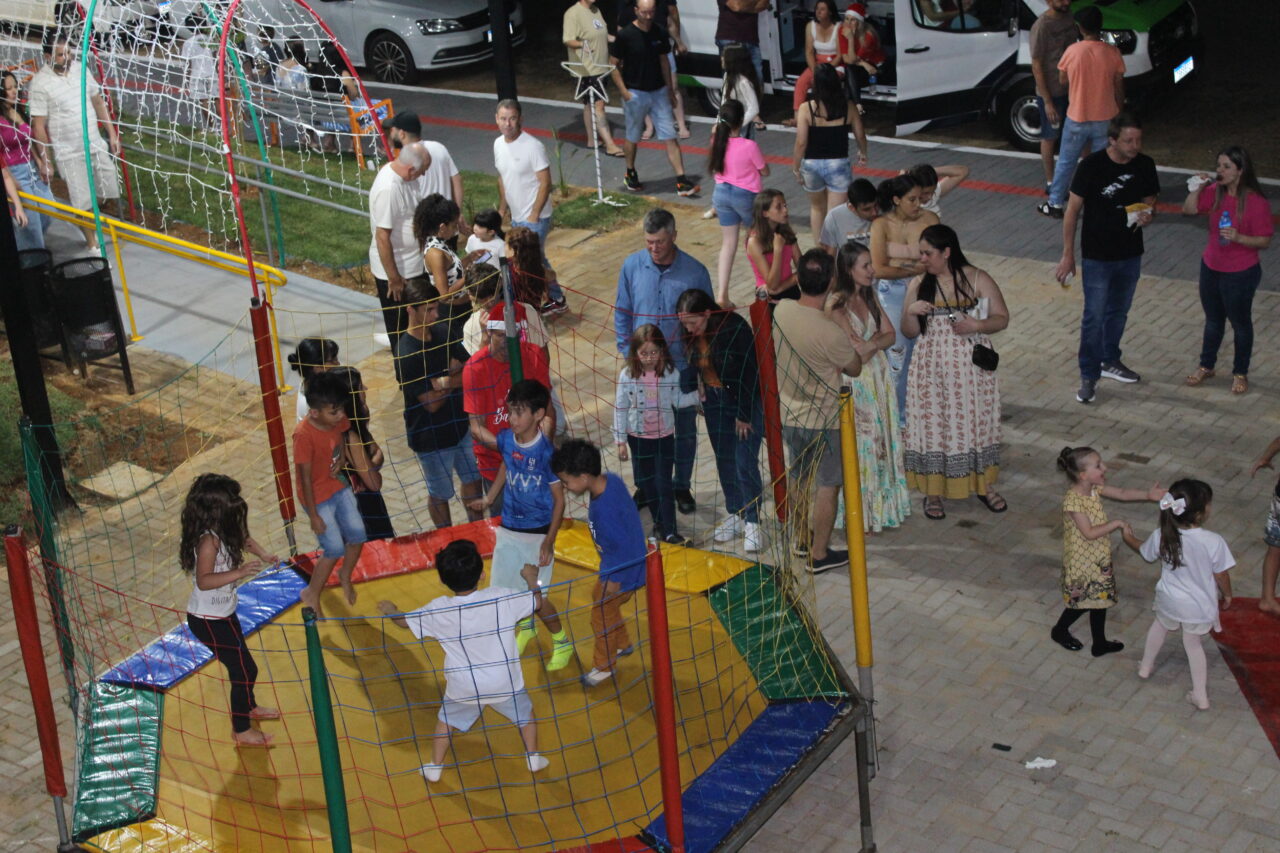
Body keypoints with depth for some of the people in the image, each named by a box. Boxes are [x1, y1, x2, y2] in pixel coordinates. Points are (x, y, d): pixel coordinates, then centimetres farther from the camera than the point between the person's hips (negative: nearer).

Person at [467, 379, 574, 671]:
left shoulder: (546, 451, -21)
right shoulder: (506, 439, -7)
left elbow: (559, 499, -14)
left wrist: (549, 542, -16)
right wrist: (489, 498, 11)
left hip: (538, 534, -5)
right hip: (508, 530, 5)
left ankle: (563, 643, 23)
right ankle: (525, 626, 45)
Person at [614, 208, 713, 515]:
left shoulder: (695, 272, -11)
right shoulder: (632, 266, -6)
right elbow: (622, 312, 5)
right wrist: (627, 351, 1)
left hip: (682, 366, -1)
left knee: (685, 430, 13)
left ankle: (681, 486, 30)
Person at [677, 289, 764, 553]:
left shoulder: (736, 329, -25)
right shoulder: (690, 334, -7)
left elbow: (748, 375, -20)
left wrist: (744, 415, -16)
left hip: (747, 401, -6)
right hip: (714, 400, 6)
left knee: (745, 463, -7)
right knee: (724, 462, 11)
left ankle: (752, 522, 2)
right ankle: (734, 514, 24)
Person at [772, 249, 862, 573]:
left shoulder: (781, 311, -11)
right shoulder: (830, 333, -29)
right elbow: (855, 368, -11)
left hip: (789, 415, 6)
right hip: (823, 422, -6)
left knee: (800, 480, 23)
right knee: (828, 487, 10)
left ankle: (802, 540, 39)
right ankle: (820, 554, 20)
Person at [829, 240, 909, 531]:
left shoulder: (869, 297, 6)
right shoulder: (838, 303, -19)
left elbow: (890, 335, 5)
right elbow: (854, 351, -23)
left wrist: (869, 344, -14)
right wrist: (877, 338, -6)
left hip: (878, 376, 8)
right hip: (854, 380, -8)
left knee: (882, 440, 14)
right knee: (859, 445, 1)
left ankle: (881, 503, 27)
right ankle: (860, 513, 13)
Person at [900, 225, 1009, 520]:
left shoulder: (978, 279, -4)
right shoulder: (918, 286, 2)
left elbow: (1002, 318, -1)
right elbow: (909, 332, 5)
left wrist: (978, 325, -19)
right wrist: (911, 312, -15)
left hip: (971, 366, -1)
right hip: (933, 369, 1)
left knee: (976, 421, 8)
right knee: (934, 425, 4)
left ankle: (984, 485, 25)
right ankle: (933, 490, 16)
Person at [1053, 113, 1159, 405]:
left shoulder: (1145, 165, -5)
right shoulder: (1092, 166, -17)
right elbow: (1073, 211, -11)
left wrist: (1148, 212, -15)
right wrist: (1068, 255, -11)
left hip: (1131, 254, 5)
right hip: (1097, 257, -5)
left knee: (1118, 312, 20)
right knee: (1094, 317, -2)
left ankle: (1110, 361, 39)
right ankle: (1088, 376, 9)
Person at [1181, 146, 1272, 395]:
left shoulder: (1256, 202, -21)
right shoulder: (1216, 192, -4)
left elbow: (1265, 241, -17)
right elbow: (1189, 210, -1)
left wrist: (1238, 237, -32)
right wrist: (1197, 187, -14)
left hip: (1241, 274, -6)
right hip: (1211, 268, 6)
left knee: (1240, 323, 11)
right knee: (1213, 320, 22)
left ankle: (1240, 373, 27)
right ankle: (1206, 366, 38)